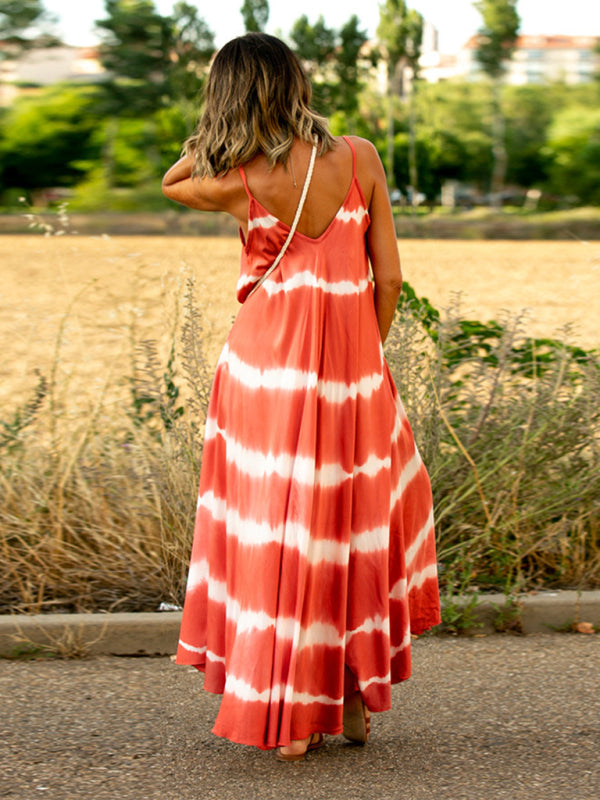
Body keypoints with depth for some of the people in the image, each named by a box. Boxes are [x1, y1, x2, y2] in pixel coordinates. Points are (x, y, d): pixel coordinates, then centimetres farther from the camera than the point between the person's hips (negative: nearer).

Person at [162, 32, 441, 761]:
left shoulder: (238, 183, -9)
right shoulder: (360, 158, -4)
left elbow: (170, 183, 14)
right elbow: (388, 276, -1)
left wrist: (224, 127, 4)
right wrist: (364, 356, 12)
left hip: (265, 367, -1)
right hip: (352, 367, 2)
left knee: (271, 535, 9)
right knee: (357, 530, 18)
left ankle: (287, 720, 13)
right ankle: (356, 700, 25)